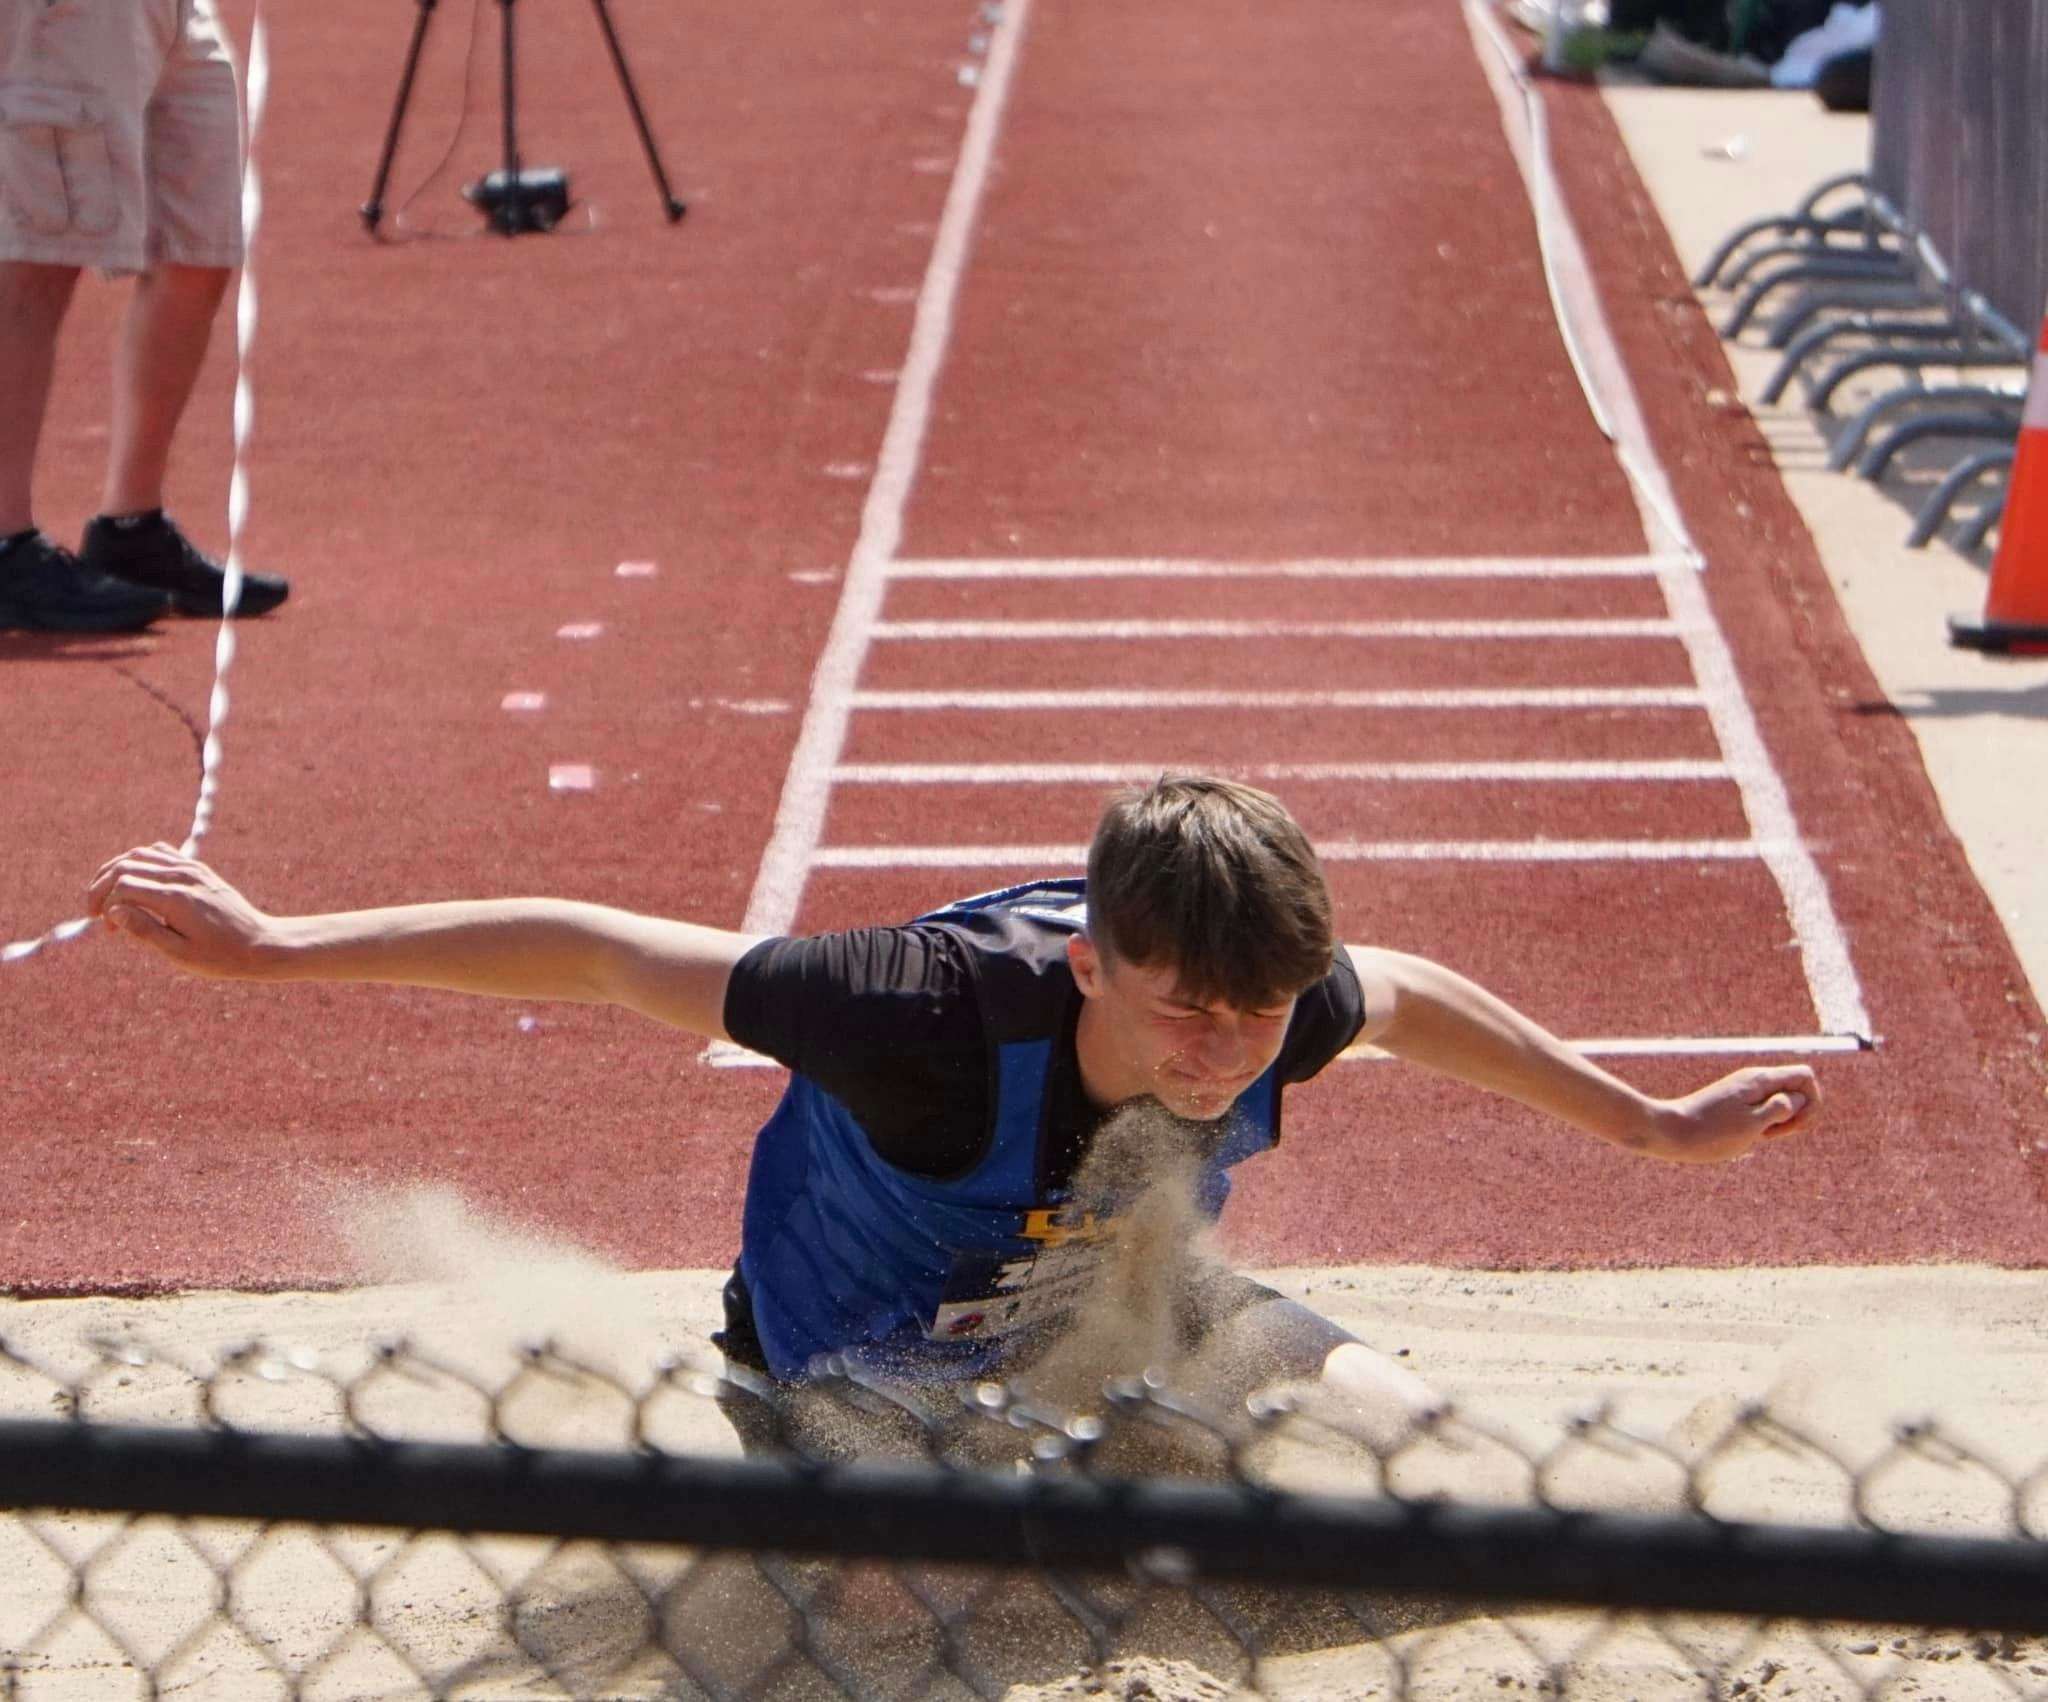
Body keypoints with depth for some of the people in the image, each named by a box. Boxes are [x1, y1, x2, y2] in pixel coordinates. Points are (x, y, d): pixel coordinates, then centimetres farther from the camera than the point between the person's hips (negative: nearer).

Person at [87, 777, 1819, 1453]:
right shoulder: (944, 1012, -41)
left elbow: (1416, 993, 0)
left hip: (1102, 1312, 5)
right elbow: (599, 954, -36)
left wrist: (1647, 1123, 12)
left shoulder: (1274, 1009, -27)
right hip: (853, 1366, -4)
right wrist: (276, 945, -37)